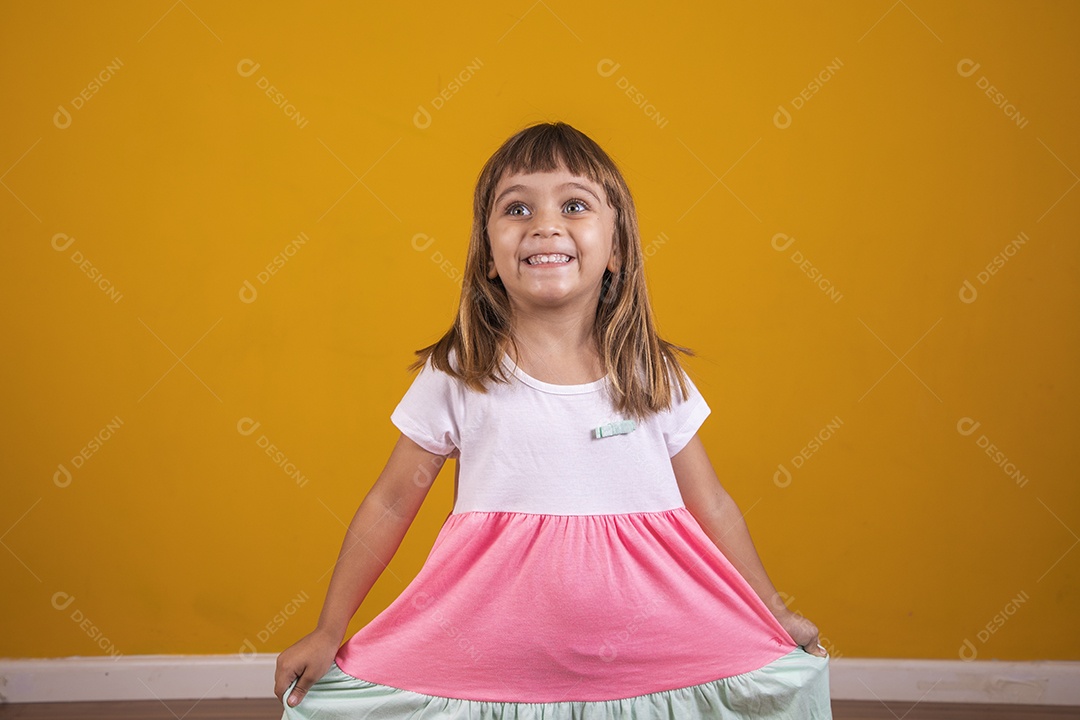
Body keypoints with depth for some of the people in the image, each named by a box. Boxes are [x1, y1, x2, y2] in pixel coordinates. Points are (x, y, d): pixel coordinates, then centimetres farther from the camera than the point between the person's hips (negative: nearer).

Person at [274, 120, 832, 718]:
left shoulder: (654, 375, 1)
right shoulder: (456, 376, -4)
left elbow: (711, 508, 10)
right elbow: (391, 504, 3)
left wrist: (775, 614, 14)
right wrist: (329, 632, 4)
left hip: (642, 642, 2)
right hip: (494, 659, -1)